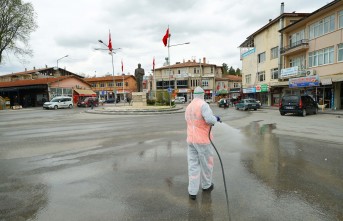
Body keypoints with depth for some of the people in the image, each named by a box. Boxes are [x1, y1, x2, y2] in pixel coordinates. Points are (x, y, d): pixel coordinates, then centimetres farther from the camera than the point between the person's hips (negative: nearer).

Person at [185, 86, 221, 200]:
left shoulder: (188, 107, 10)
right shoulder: (203, 104, -15)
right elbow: (210, 119, -29)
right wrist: (216, 119, -5)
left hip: (190, 140, 6)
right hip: (203, 140, -6)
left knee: (193, 165, 8)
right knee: (207, 163, 15)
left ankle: (192, 192, 8)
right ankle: (206, 185, 35)